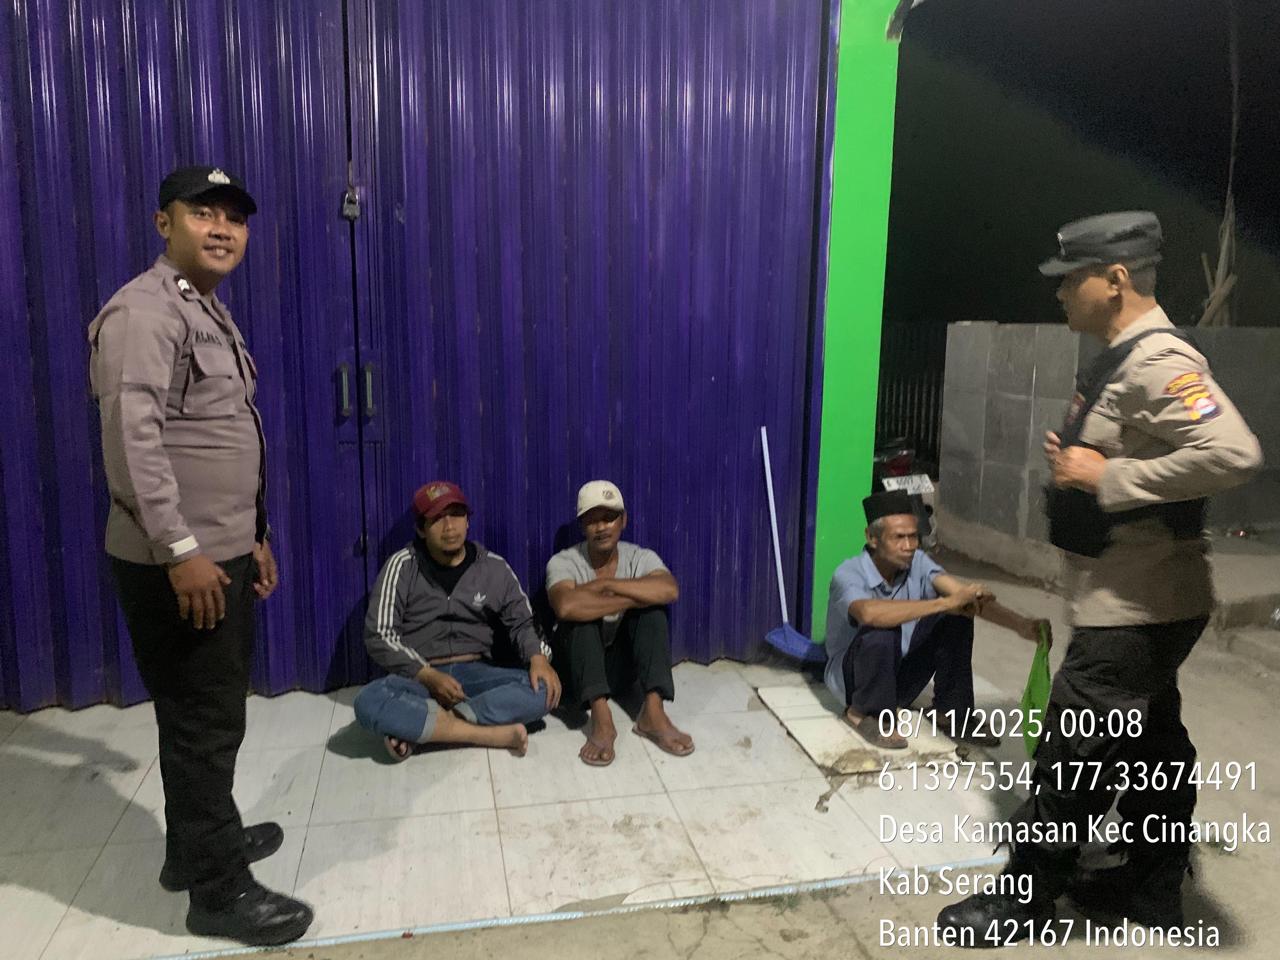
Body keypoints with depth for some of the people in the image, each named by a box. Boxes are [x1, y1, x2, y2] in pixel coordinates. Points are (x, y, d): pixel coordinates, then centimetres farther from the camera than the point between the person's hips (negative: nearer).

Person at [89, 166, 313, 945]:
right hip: (178, 564, -9)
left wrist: (254, 537, 20)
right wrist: (180, 550, -25)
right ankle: (219, 890, 15)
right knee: (206, 722, 0)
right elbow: (132, 439, -23)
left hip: (224, 553, 10)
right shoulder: (143, 312, -14)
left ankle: (199, 843, 38)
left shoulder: (212, 313, 16)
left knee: (210, 714, 20)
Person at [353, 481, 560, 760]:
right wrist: (428, 676, -19)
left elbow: (522, 622, 7)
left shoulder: (494, 568, 3)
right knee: (370, 702, -34)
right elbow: (379, 636, -6)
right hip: (419, 676, -2)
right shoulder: (402, 566, -3)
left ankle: (419, 726, -26)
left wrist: (538, 658, -16)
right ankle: (495, 733, -29)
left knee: (542, 689, -26)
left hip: (476, 674, 2)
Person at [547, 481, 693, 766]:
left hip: (623, 663, 2)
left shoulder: (641, 558, -8)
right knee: (580, 613, -31)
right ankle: (600, 717, -40)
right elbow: (565, 607, -38)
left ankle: (653, 711, -32)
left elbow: (669, 590, -31)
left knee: (653, 607, -24)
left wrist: (605, 584, -29)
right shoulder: (563, 562, -14)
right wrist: (630, 600, -32)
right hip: (579, 664, -2)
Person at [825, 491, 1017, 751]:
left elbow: (949, 584, -27)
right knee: (882, 633, -37)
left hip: (900, 677, 5)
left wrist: (972, 596, -52)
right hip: (852, 678, -5)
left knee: (958, 617, -14)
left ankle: (949, 712, -1)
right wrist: (944, 602, -50)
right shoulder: (848, 574, -26)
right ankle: (865, 713, -10)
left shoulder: (917, 561, -8)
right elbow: (870, 613, -48)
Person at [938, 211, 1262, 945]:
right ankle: (1154, 887, 35)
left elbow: (1233, 454, -35)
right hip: (1135, 601, 10)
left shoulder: (1160, 361, -22)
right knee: (1150, 743, 19)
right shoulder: (1124, 360, 10)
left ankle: (1025, 901, 15)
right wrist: (1077, 460, 5)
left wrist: (1106, 478, -28)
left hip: (1138, 607, -10)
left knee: (1074, 754, 0)